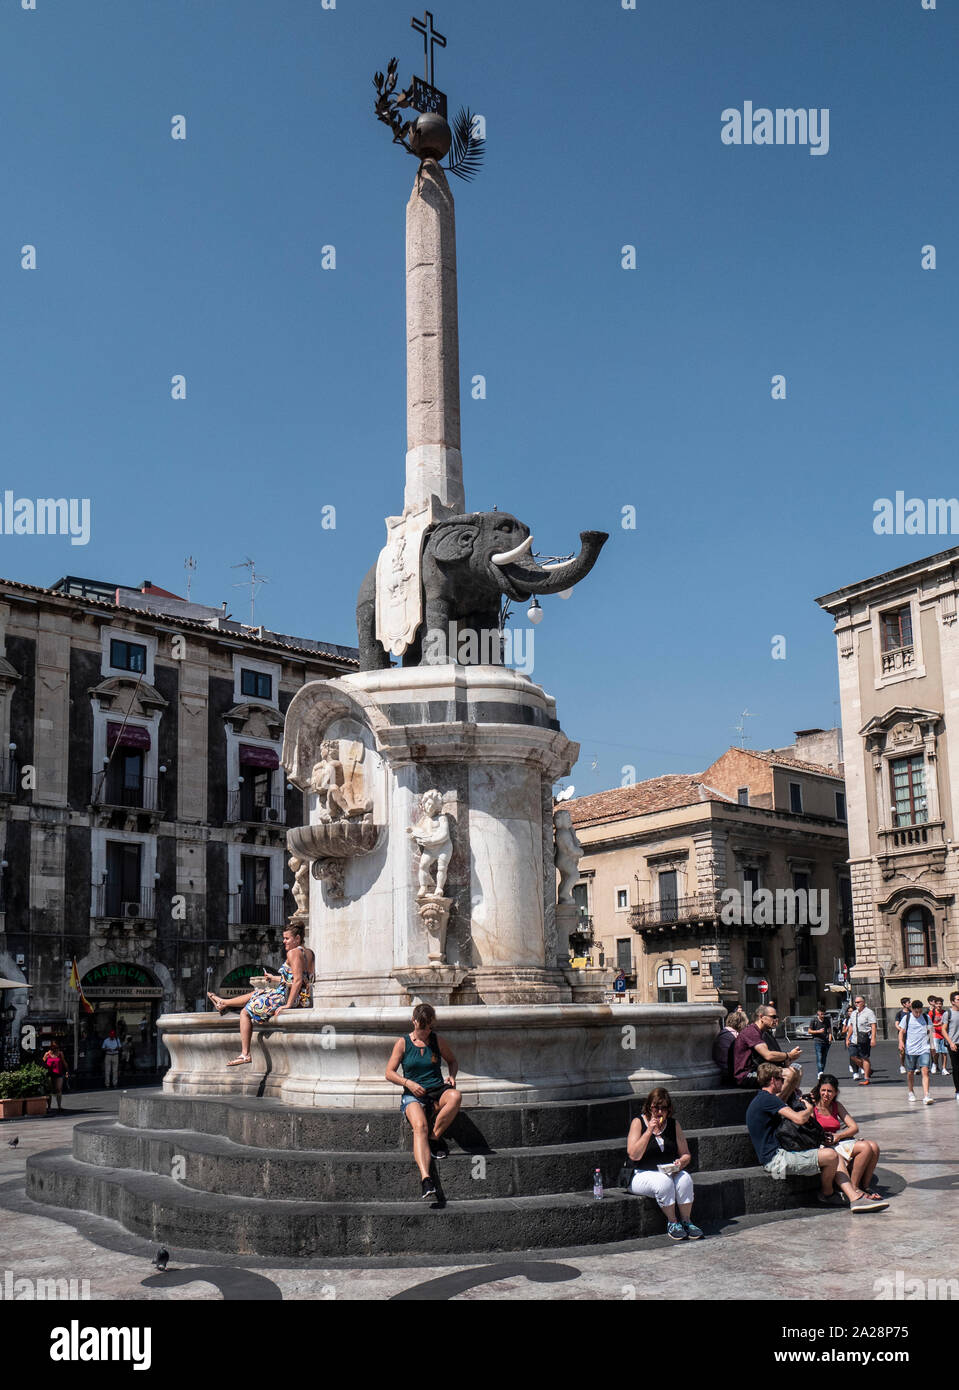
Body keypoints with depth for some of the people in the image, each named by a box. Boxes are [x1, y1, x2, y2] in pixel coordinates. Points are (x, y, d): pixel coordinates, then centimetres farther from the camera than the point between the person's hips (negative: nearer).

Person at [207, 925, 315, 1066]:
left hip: (288, 996, -9)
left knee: (246, 1012, 6)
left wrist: (288, 1005, -26)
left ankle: (245, 1054, 8)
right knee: (255, 995, 27)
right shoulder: (309, 953, 11)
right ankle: (223, 1003, 46)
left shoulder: (293, 953, -16)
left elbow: (298, 980, -25)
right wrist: (274, 978, 27)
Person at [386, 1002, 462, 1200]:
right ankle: (425, 1178, -47)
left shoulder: (438, 1041, 11)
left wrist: (452, 1076, 6)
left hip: (438, 1091, 2)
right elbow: (390, 1073, 5)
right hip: (413, 1096, -2)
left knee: (455, 1096, -35)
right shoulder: (402, 1043, 6)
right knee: (420, 1126, -34)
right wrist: (408, 1083, -11)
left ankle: (434, 1138, -18)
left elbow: (452, 1061, 27)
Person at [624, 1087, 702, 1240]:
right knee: (664, 1182, -34)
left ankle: (686, 1221, -13)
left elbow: (686, 1154, 11)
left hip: (671, 1171, 4)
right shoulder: (638, 1122, -3)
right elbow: (634, 1155, -14)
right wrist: (649, 1131, -19)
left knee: (685, 1179, -28)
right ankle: (672, 1222, -16)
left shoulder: (674, 1124, 8)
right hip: (643, 1175, -3)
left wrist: (682, 1162, -13)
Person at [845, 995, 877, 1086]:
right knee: (853, 1056, 1)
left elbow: (873, 1026, -10)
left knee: (865, 1058, -3)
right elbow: (851, 1027, 23)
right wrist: (847, 1038, 20)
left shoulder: (869, 1012, -4)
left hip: (865, 1039, -7)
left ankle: (866, 1078, 5)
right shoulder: (853, 1013, 18)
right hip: (854, 1039, 7)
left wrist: (873, 1039, -19)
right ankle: (867, 1070, 22)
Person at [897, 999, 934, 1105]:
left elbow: (930, 1032, 17)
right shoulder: (907, 1018, 0)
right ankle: (911, 1093, 29)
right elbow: (901, 1032, 3)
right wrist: (901, 1042, -13)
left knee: (925, 1071, -14)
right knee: (910, 1073, 8)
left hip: (924, 1049, 0)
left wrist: (931, 1046, 18)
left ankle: (926, 1096, -17)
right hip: (910, 1050, 0)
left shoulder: (926, 1017, 6)